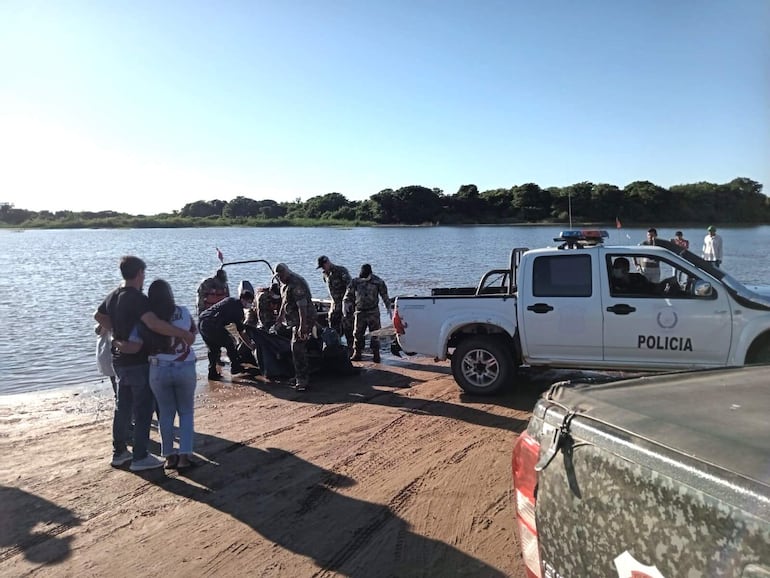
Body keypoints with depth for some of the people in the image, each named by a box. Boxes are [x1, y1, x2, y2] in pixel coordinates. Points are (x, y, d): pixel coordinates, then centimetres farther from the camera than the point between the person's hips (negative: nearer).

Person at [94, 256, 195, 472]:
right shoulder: (137, 298, -21)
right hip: (139, 362, -8)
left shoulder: (113, 296, 6)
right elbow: (154, 324, -37)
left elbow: (98, 316, 25)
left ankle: (119, 452, 27)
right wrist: (183, 334, -34)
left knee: (123, 407, 17)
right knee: (143, 409, 1)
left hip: (120, 361, 8)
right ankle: (140, 457, 7)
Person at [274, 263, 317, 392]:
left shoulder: (296, 284, -21)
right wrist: (280, 317, 33)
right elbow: (284, 302, 28)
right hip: (295, 321, 11)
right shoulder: (285, 284, 13)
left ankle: (302, 380, -12)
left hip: (304, 320, -11)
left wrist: (302, 325, -30)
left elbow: (302, 306, -27)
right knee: (298, 349, 16)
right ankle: (303, 377, 26)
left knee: (297, 348, -14)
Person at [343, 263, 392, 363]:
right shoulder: (355, 282, 1)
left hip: (373, 312, -2)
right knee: (358, 334, 6)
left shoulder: (378, 282, -3)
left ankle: (376, 354, 6)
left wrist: (388, 308, 1)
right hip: (359, 312, 2)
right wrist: (346, 307, -5)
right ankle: (357, 354, 15)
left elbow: (385, 295, 4)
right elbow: (348, 295, 7)